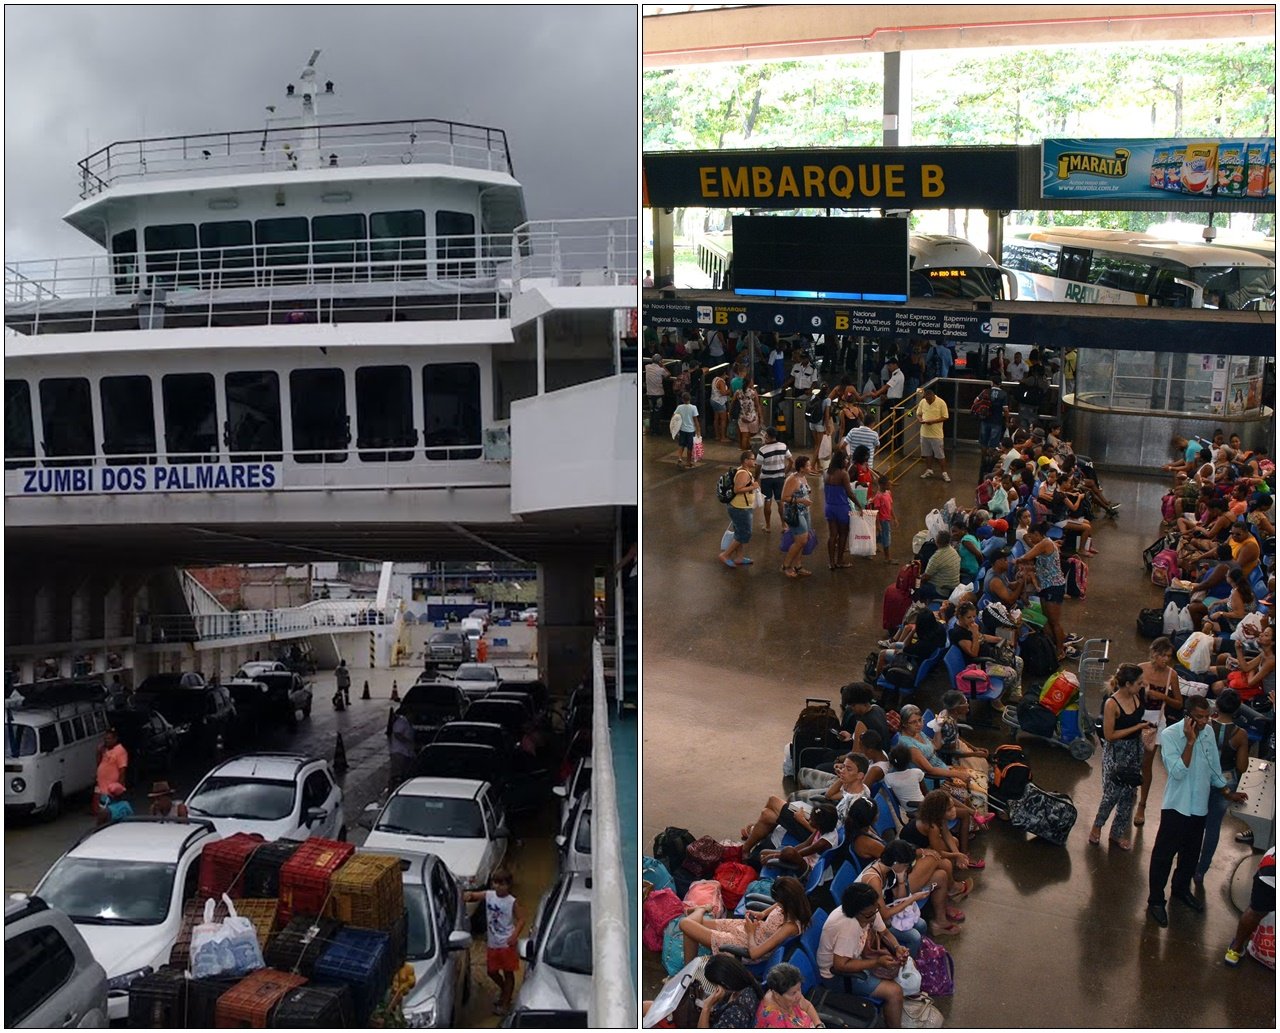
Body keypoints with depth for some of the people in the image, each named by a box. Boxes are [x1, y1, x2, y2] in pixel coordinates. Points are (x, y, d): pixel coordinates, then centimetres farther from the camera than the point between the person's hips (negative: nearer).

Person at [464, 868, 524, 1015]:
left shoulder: (512, 902, -14)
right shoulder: (488, 895, -3)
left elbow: (521, 920, -12)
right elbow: (471, 896, -2)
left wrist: (515, 935, -26)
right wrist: (468, 895, -26)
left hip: (506, 944, -5)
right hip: (492, 943, 5)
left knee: (508, 973, 7)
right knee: (492, 971, 17)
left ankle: (506, 1002, 20)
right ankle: (503, 989, 44)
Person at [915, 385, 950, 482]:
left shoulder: (941, 403, -13)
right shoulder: (922, 402, 0)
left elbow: (945, 417, -12)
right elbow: (918, 414, 11)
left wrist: (932, 421, -23)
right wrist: (920, 420, -12)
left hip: (936, 434, -4)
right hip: (924, 433, 4)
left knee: (940, 455, 0)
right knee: (927, 453, 15)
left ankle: (944, 473, 8)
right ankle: (929, 470, 30)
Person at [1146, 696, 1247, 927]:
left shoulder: (1208, 733, 0)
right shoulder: (1170, 735, -19)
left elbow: (1214, 769, 13)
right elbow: (1178, 772, -27)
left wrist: (1228, 792, 11)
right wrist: (1190, 741, -29)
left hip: (1199, 806, 6)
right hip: (1177, 806, -6)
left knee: (1191, 853, 21)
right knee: (1164, 854, 2)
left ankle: (1182, 889, 41)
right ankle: (1155, 901, 13)